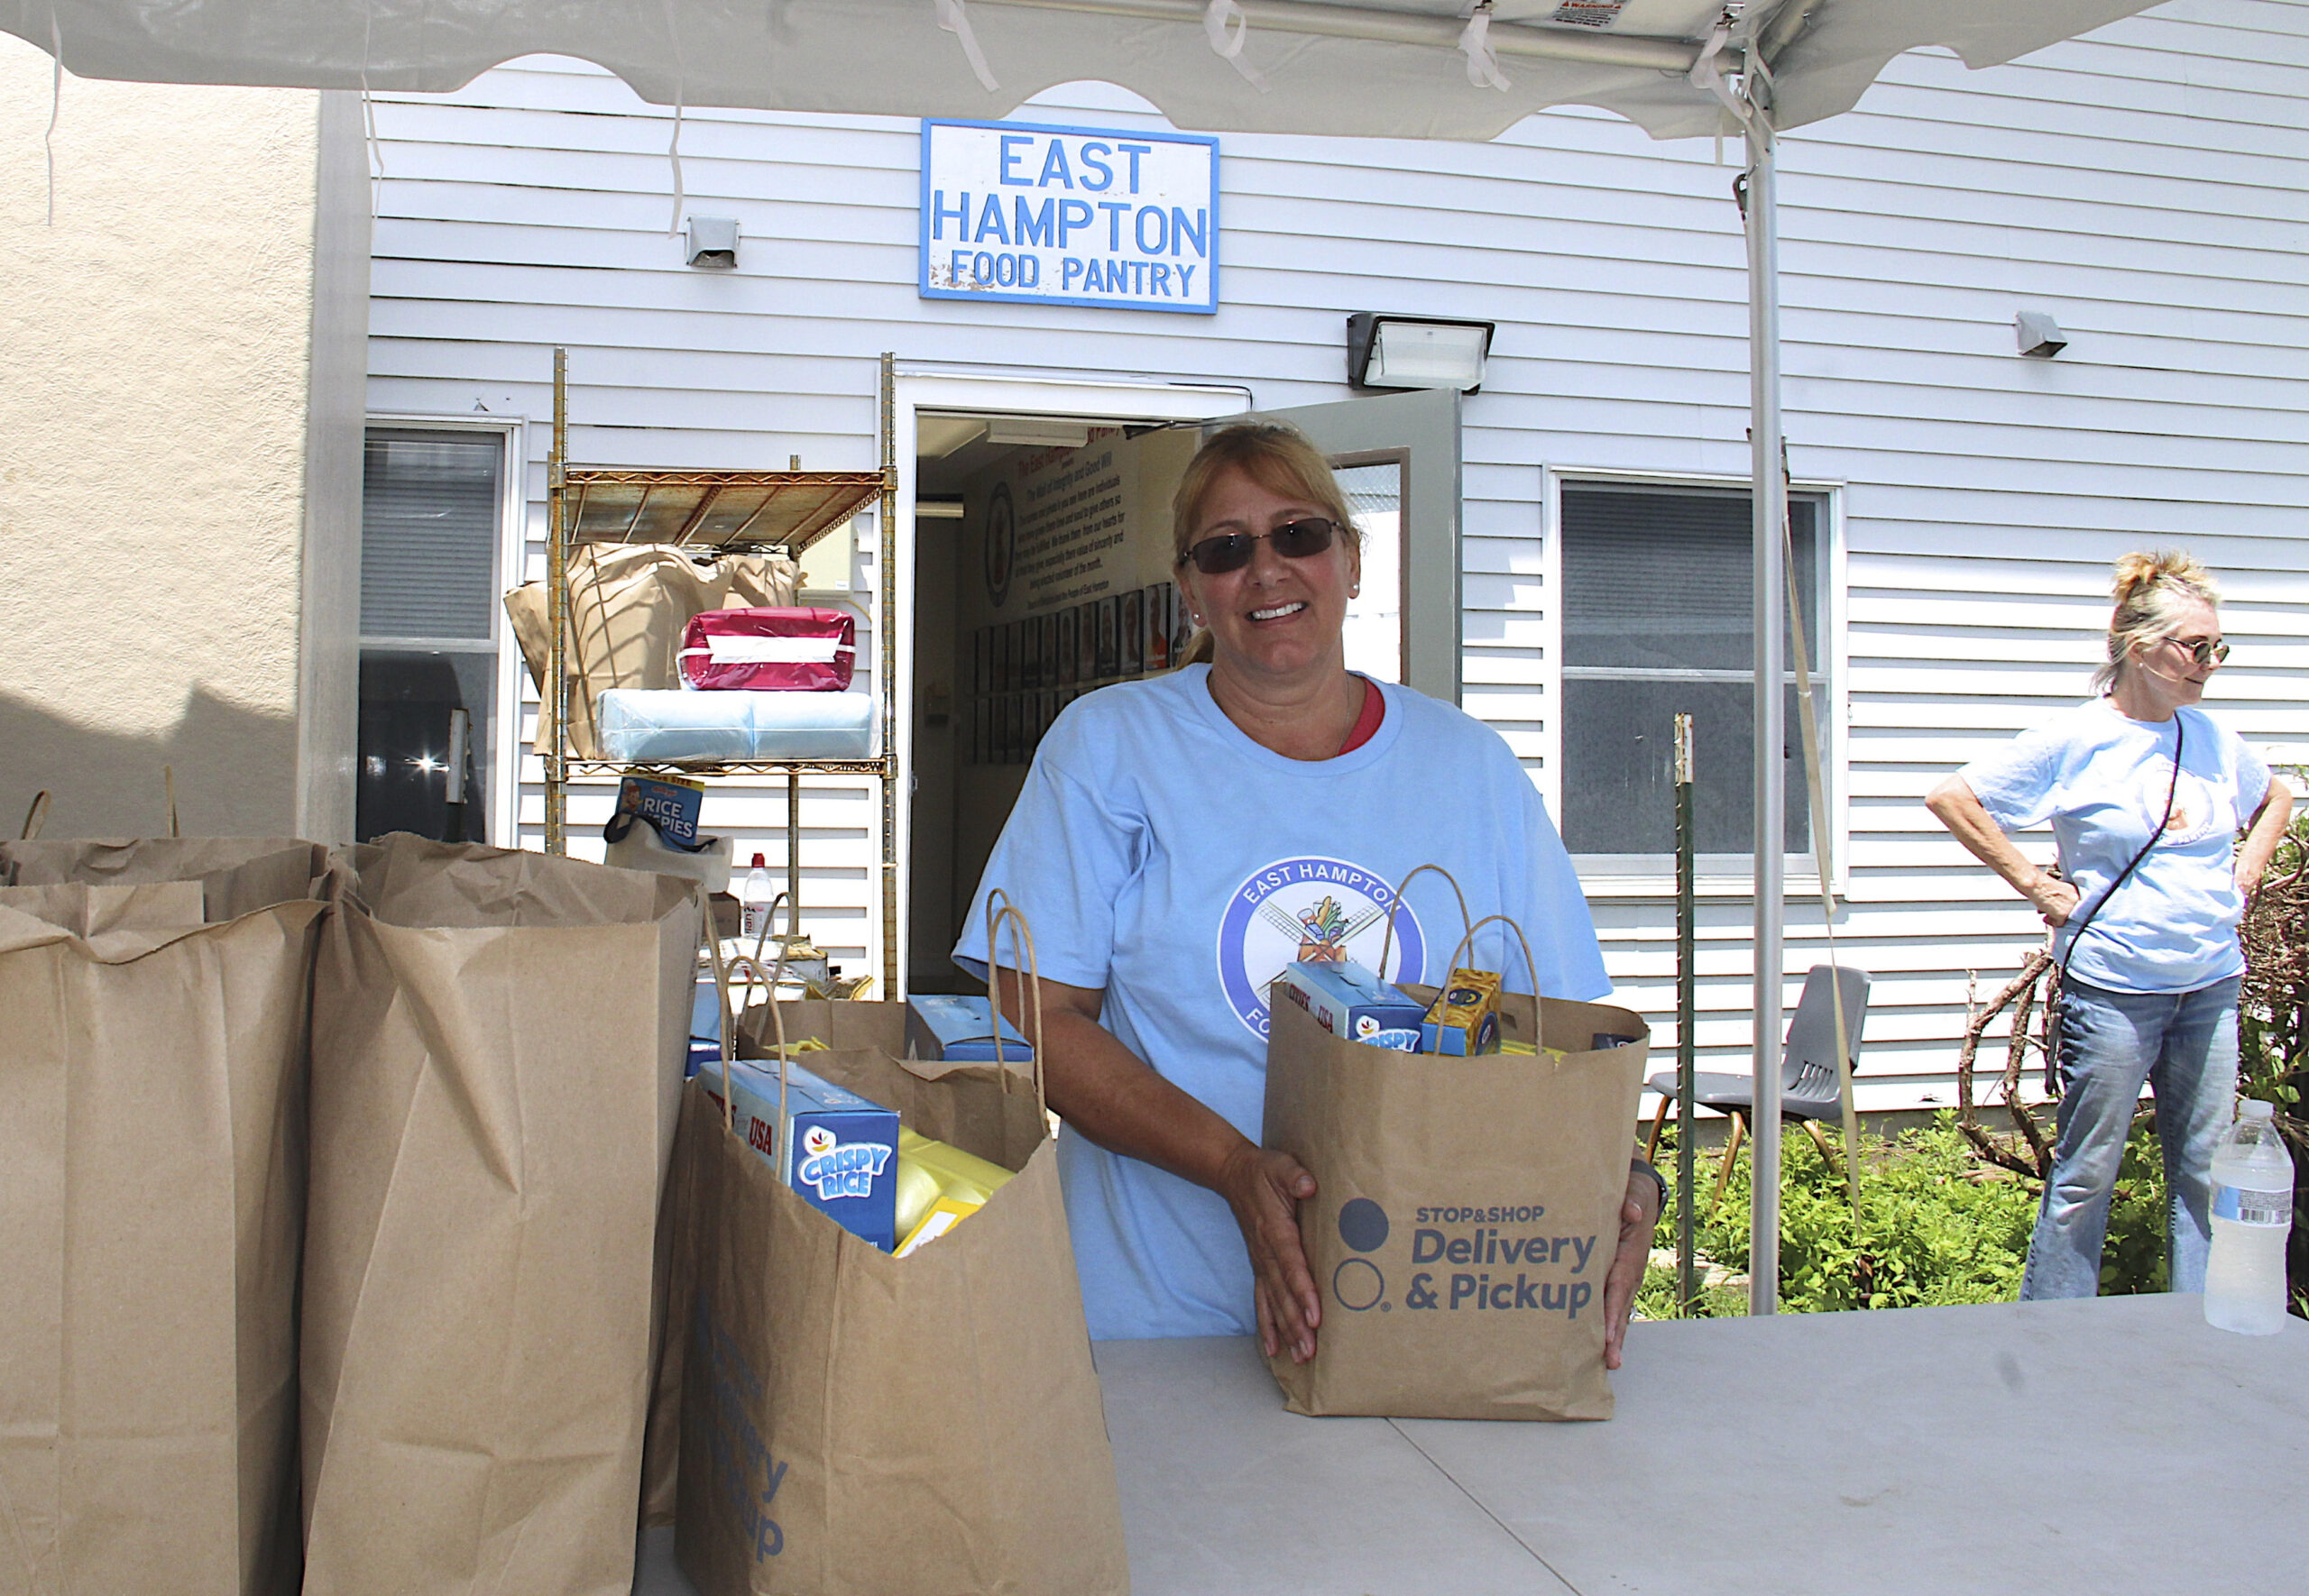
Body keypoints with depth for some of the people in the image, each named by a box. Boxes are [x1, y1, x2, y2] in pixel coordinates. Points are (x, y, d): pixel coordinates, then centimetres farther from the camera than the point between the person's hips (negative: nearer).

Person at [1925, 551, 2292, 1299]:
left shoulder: (2213, 740, 7)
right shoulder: (2073, 741, -9)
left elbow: (2275, 798, 28)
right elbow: (1951, 798, -10)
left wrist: (2246, 873, 12)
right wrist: (2037, 885, -10)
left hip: (2212, 986, 6)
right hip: (2113, 990, -5)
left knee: (2206, 1172, 10)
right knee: (2085, 1175, 2)